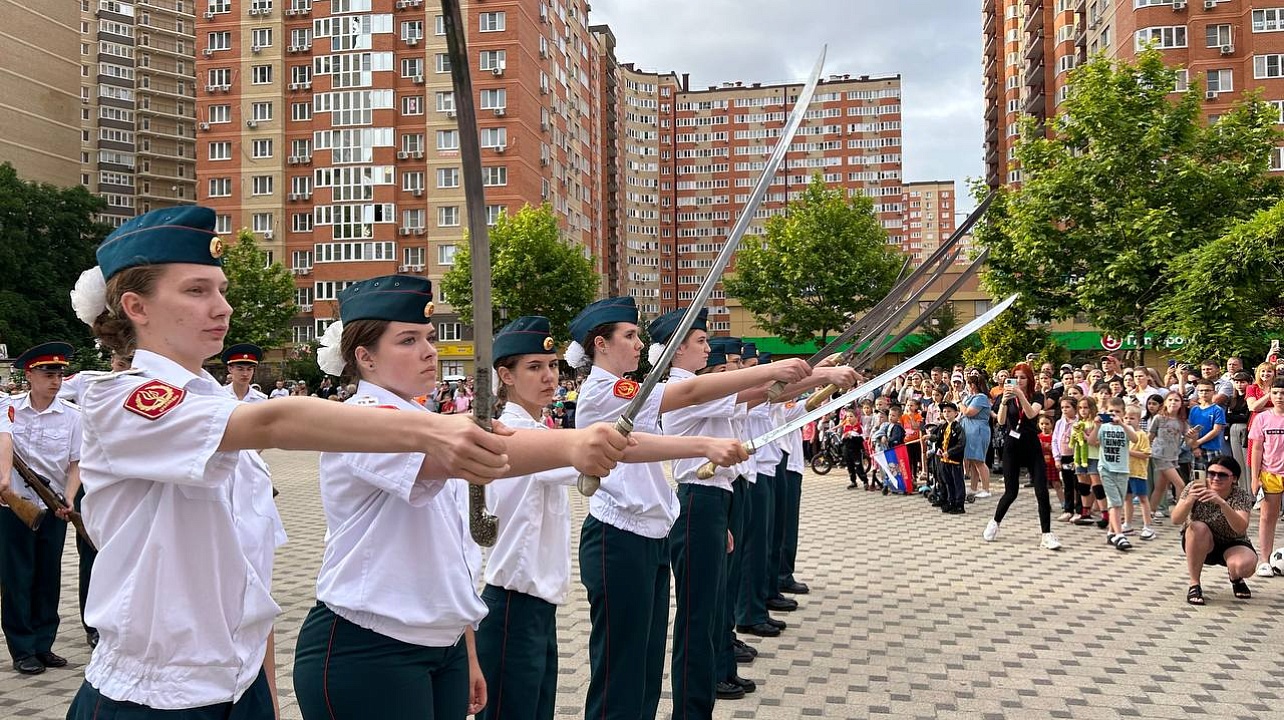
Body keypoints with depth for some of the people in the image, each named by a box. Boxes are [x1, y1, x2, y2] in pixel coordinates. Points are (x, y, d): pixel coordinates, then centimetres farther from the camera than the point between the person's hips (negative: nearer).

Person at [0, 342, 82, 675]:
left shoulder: (71, 415, -2)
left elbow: (76, 464, -1)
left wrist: (68, 500, -15)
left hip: (54, 509, 1)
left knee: (49, 578, 8)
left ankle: (42, 645, 21)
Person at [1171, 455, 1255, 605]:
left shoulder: (1242, 496, -17)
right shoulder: (1195, 488, -16)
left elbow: (1241, 529, -35)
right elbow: (1175, 520, -26)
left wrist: (1222, 503, -49)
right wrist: (1190, 500, -46)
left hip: (1232, 545, 0)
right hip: (1199, 545, 0)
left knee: (1244, 565, -33)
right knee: (1198, 528, -33)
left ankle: (1235, 578, 8)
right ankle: (1194, 585, -20)